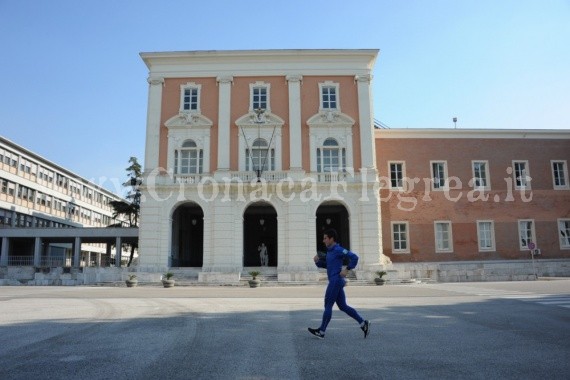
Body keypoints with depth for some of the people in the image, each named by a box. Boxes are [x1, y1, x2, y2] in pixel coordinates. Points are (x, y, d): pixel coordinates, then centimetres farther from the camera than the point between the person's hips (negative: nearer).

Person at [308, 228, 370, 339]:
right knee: (343, 306, 10)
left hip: (336, 281, -10)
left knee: (328, 305, -2)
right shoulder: (330, 251, 18)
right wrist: (317, 260, 4)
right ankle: (363, 323, 10)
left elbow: (354, 257, -16)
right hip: (335, 282, 10)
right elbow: (324, 264, 23)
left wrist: (347, 270, -18)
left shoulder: (338, 250, -11)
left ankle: (321, 331, 5)